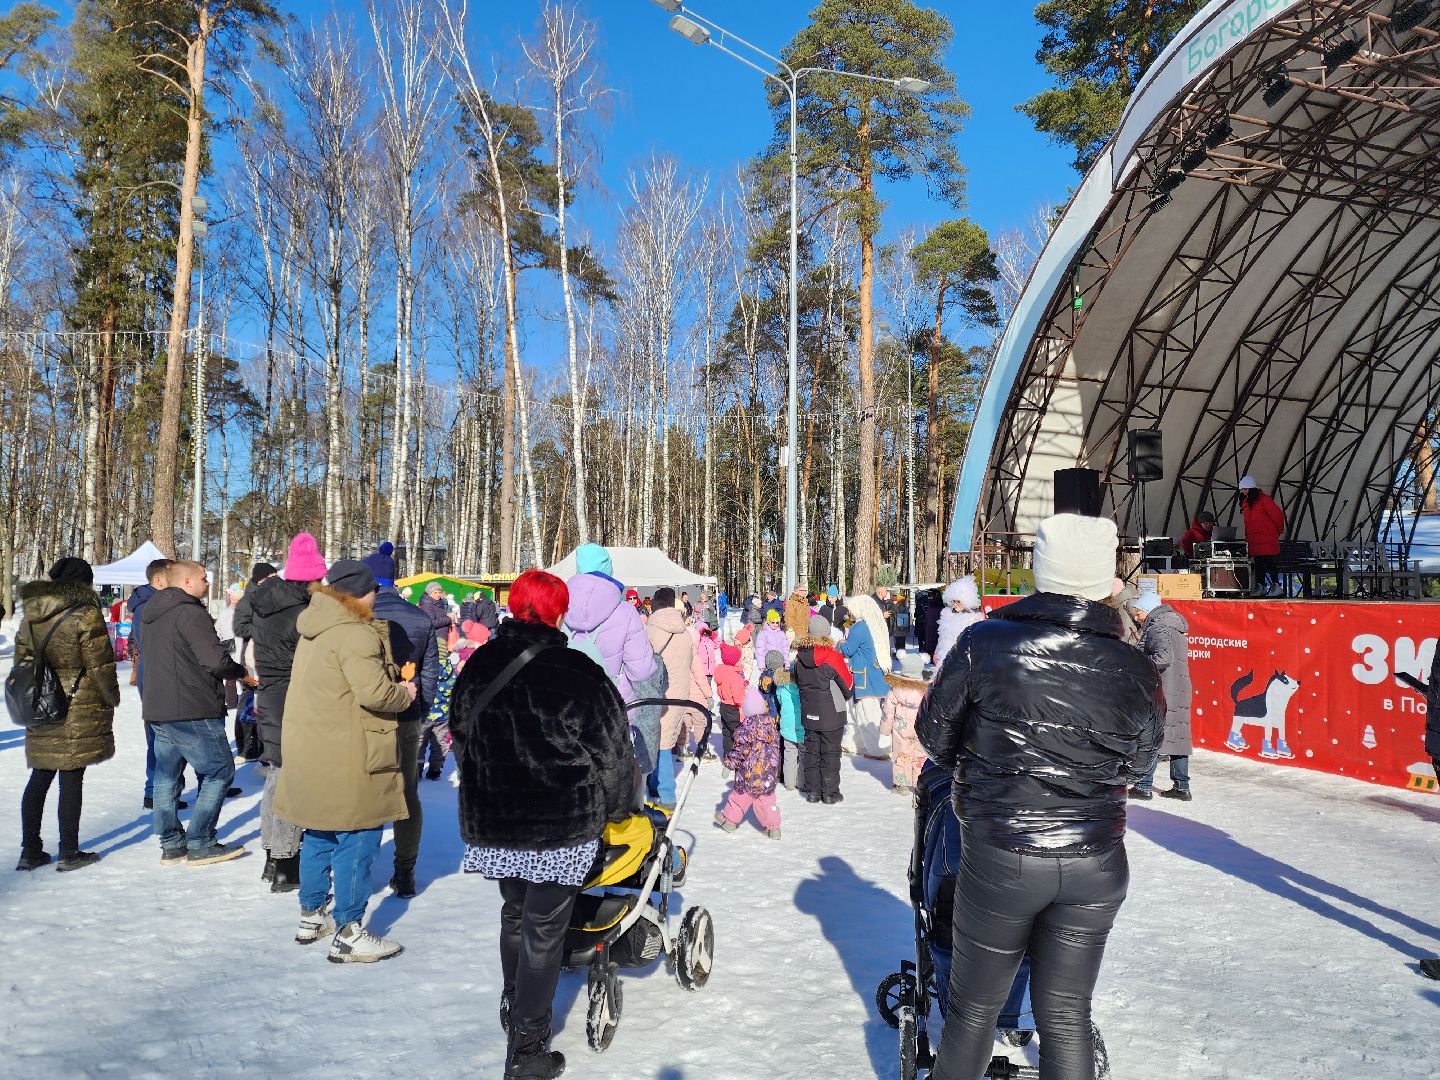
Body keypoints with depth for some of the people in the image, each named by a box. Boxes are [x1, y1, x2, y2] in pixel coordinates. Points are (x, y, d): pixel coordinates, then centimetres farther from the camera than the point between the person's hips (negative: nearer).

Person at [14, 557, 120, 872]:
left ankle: (30, 850, 19)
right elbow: (100, 663, -11)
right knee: (72, 778, 0)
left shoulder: (31, 615, 8)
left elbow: (22, 658, 14)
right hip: (79, 709, -6)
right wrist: (111, 698, 2)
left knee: (40, 777, 13)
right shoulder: (86, 614, -12)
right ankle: (69, 853, 7)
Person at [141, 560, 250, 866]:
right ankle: (200, 844, 0)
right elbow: (216, 661, -21)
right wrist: (242, 671, -2)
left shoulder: (153, 615, 16)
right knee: (219, 772, 0)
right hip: (192, 712, -9)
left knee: (166, 776, 13)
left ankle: (171, 844, 18)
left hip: (158, 710, 9)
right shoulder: (191, 613, -14)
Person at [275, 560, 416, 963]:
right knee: (357, 841, -1)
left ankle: (312, 915, 33)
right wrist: (404, 694, -5)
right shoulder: (355, 634, -19)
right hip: (348, 760, -10)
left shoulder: (315, 630, 13)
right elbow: (375, 693, -25)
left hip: (310, 752, 10)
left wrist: (393, 679, 10)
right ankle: (348, 935, 4)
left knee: (320, 835, 21)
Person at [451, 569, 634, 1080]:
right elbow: (612, 747, -9)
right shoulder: (578, 672, -15)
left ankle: (513, 1009, 43)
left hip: (493, 820, 5)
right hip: (563, 824, -5)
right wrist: (615, 808, 7)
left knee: (515, 912, 25)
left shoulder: (479, 666, 0)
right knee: (544, 930, 5)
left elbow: (460, 736, 13)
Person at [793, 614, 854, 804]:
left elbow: (799, 683, 7)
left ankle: (812, 790, 19)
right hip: (831, 715, -4)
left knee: (811, 751, 14)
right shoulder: (833, 657, -17)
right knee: (830, 753, 8)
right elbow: (848, 687, -6)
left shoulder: (800, 657, -4)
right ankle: (830, 793, 14)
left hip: (808, 715, 4)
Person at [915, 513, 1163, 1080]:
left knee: (973, 1008, 16)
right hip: (1096, 863, 2)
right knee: (1065, 1015, 16)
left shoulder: (984, 643, -12)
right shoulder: (1136, 670, -6)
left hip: (1000, 857, -2)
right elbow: (1137, 764, 9)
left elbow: (933, 733, 0)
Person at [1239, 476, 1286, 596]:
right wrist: (1247, 536, 15)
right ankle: (1260, 587, 13)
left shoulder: (1264, 499, -10)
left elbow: (1278, 515, -9)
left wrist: (1279, 531, 2)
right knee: (1258, 563, 9)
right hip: (1254, 539, 8)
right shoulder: (1245, 502, 14)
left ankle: (1276, 586, -7)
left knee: (1269, 562, -10)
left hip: (1267, 538, -8)